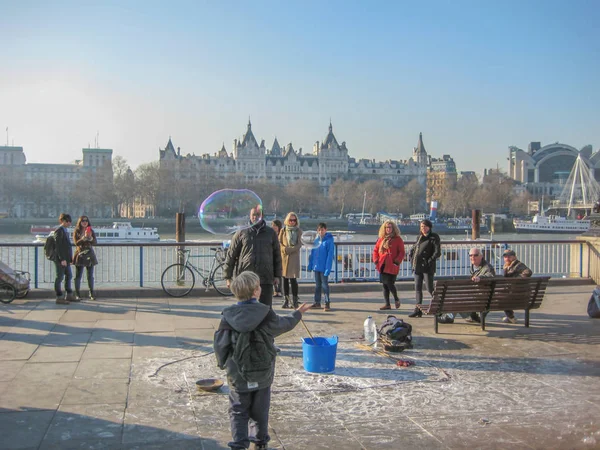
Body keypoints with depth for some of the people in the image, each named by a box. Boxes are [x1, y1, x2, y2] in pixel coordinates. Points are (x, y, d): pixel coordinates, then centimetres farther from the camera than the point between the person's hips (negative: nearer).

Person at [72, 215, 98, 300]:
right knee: (78, 276, -1)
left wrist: (90, 238, -19)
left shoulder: (91, 231, 9)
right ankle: (77, 294, 5)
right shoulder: (76, 232, 1)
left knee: (90, 276, 3)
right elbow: (76, 243, -11)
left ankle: (92, 294, 9)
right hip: (80, 255, -2)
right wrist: (84, 237, -22)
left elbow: (95, 243, 0)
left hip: (89, 255, 2)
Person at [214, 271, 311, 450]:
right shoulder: (266, 314, -11)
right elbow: (284, 324, 7)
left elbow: (219, 344, -8)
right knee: (260, 411, 18)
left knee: (238, 412, 10)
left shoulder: (228, 316, -11)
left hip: (238, 375, -1)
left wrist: (222, 363, 10)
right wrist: (298, 313, 25)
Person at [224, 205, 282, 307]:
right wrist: (228, 277, 3)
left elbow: (277, 255, 12)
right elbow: (231, 256, 6)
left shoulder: (271, 233, 9)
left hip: (266, 279, 0)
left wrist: (277, 275, 7)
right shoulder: (241, 233, 5)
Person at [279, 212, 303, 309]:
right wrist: (284, 249, -13)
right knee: (285, 279, 4)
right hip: (284, 256, 2)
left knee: (293, 279, -9)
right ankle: (286, 300, 11)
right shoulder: (283, 230, 10)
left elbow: (299, 244, -2)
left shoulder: (299, 231, 5)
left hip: (294, 256, -2)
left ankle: (295, 301, -2)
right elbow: (279, 242, 6)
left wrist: (289, 249, -14)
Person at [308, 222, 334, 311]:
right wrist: (310, 265, 7)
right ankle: (317, 302, 21)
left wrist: (328, 268, -18)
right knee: (317, 285, 13)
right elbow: (312, 253, 11)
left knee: (324, 285, -1)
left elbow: (330, 255, -14)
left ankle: (327, 303, 7)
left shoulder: (329, 240, -11)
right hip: (316, 266, 6)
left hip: (324, 267, -6)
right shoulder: (316, 240, 7)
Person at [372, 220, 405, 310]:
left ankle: (396, 299, 15)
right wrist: (376, 260, 3)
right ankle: (387, 304, 12)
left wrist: (396, 262, -15)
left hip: (392, 266, -5)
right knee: (385, 285, 6)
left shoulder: (398, 239, 0)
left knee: (390, 283, -11)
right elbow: (375, 250, 16)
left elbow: (401, 252, -4)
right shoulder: (381, 239, 14)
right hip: (382, 266, 5)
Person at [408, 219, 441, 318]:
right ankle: (418, 309, 7)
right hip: (417, 267, 7)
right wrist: (411, 259, 12)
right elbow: (412, 249, 26)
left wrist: (429, 261, -17)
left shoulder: (434, 237, -5)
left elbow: (437, 252, -13)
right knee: (417, 288, 5)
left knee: (430, 289, -5)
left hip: (427, 268, -7)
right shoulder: (419, 237, 16)